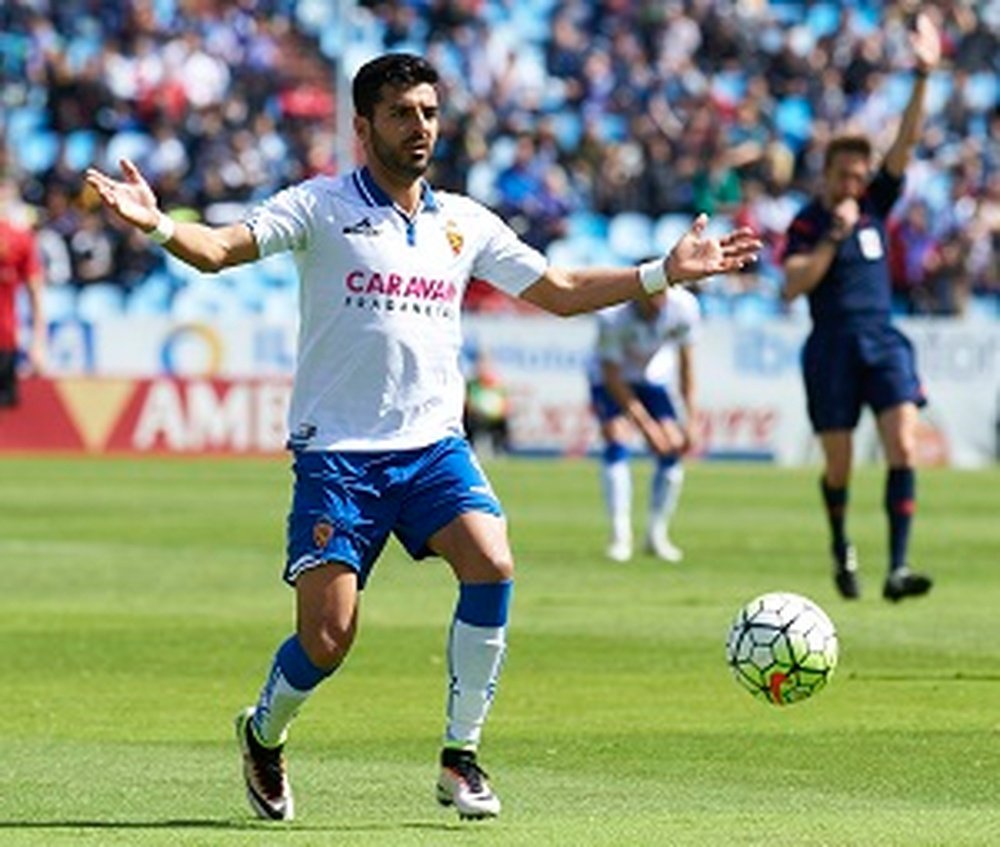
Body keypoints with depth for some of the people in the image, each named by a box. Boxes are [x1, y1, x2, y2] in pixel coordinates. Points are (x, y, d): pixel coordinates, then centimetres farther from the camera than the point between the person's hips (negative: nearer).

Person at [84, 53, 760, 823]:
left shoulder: (464, 223, 11)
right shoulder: (320, 208, -2)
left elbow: (560, 291, 19)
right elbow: (220, 250, -14)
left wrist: (666, 273, 11)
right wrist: (158, 224, -34)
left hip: (434, 445, 4)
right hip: (338, 451, -4)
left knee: (492, 565, -23)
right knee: (326, 639, -9)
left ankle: (461, 758, -9)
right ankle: (264, 736, 25)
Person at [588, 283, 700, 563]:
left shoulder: (683, 307, -26)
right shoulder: (613, 317, -35)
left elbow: (686, 364, -12)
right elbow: (612, 377, -25)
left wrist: (689, 421, -12)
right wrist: (646, 424, -27)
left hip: (653, 377, 3)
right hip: (610, 379, -3)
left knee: (672, 451, -9)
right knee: (616, 442, -22)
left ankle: (657, 534, 7)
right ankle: (620, 536, -20)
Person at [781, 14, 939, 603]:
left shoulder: (876, 203, 8)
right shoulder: (807, 222, -1)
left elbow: (907, 139, 0)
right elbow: (793, 286, -14)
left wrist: (924, 76, -11)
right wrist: (836, 234, -20)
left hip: (883, 340, 2)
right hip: (832, 346, -2)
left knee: (903, 447, -16)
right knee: (839, 466, 3)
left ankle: (898, 568, -21)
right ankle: (842, 548, 32)